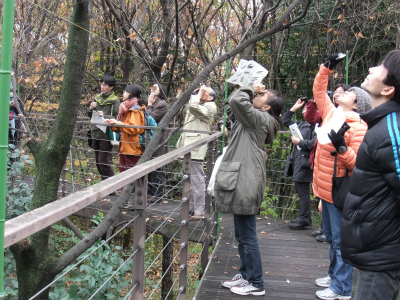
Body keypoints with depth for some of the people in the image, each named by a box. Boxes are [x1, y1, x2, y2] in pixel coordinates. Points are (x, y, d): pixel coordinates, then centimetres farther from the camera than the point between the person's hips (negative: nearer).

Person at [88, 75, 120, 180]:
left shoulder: (115, 100, -6)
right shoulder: (97, 98, 12)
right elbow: (91, 116, 20)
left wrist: (105, 116, -23)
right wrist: (91, 109, -1)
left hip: (106, 135, -7)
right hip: (96, 133, 7)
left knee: (104, 162, -9)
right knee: (98, 162, 13)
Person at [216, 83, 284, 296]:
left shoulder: (261, 118, -11)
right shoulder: (252, 119, 16)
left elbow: (237, 100, -21)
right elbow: (231, 105, 24)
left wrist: (251, 89, -2)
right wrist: (252, 90, 13)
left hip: (246, 184, -10)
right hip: (241, 182, 10)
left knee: (248, 236, -2)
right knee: (241, 235, 18)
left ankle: (256, 284, 7)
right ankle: (245, 275, 30)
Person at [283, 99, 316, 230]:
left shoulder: (315, 125, -12)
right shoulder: (301, 123, 18)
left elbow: (314, 143, -24)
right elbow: (286, 120, 30)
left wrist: (299, 142, -14)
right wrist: (294, 108, 21)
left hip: (304, 163, -10)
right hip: (296, 161, 10)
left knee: (303, 192, -5)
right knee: (300, 191, 14)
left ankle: (304, 220, 2)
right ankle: (303, 219, 23)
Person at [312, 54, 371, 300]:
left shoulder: (358, 127, -15)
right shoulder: (331, 114, 7)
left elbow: (358, 163, -19)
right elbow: (319, 91, 17)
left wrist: (341, 147, -34)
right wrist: (327, 68, 7)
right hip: (324, 188, 8)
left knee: (340, 241, 0)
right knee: (331, 238, 19)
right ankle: (334, 276, 33)